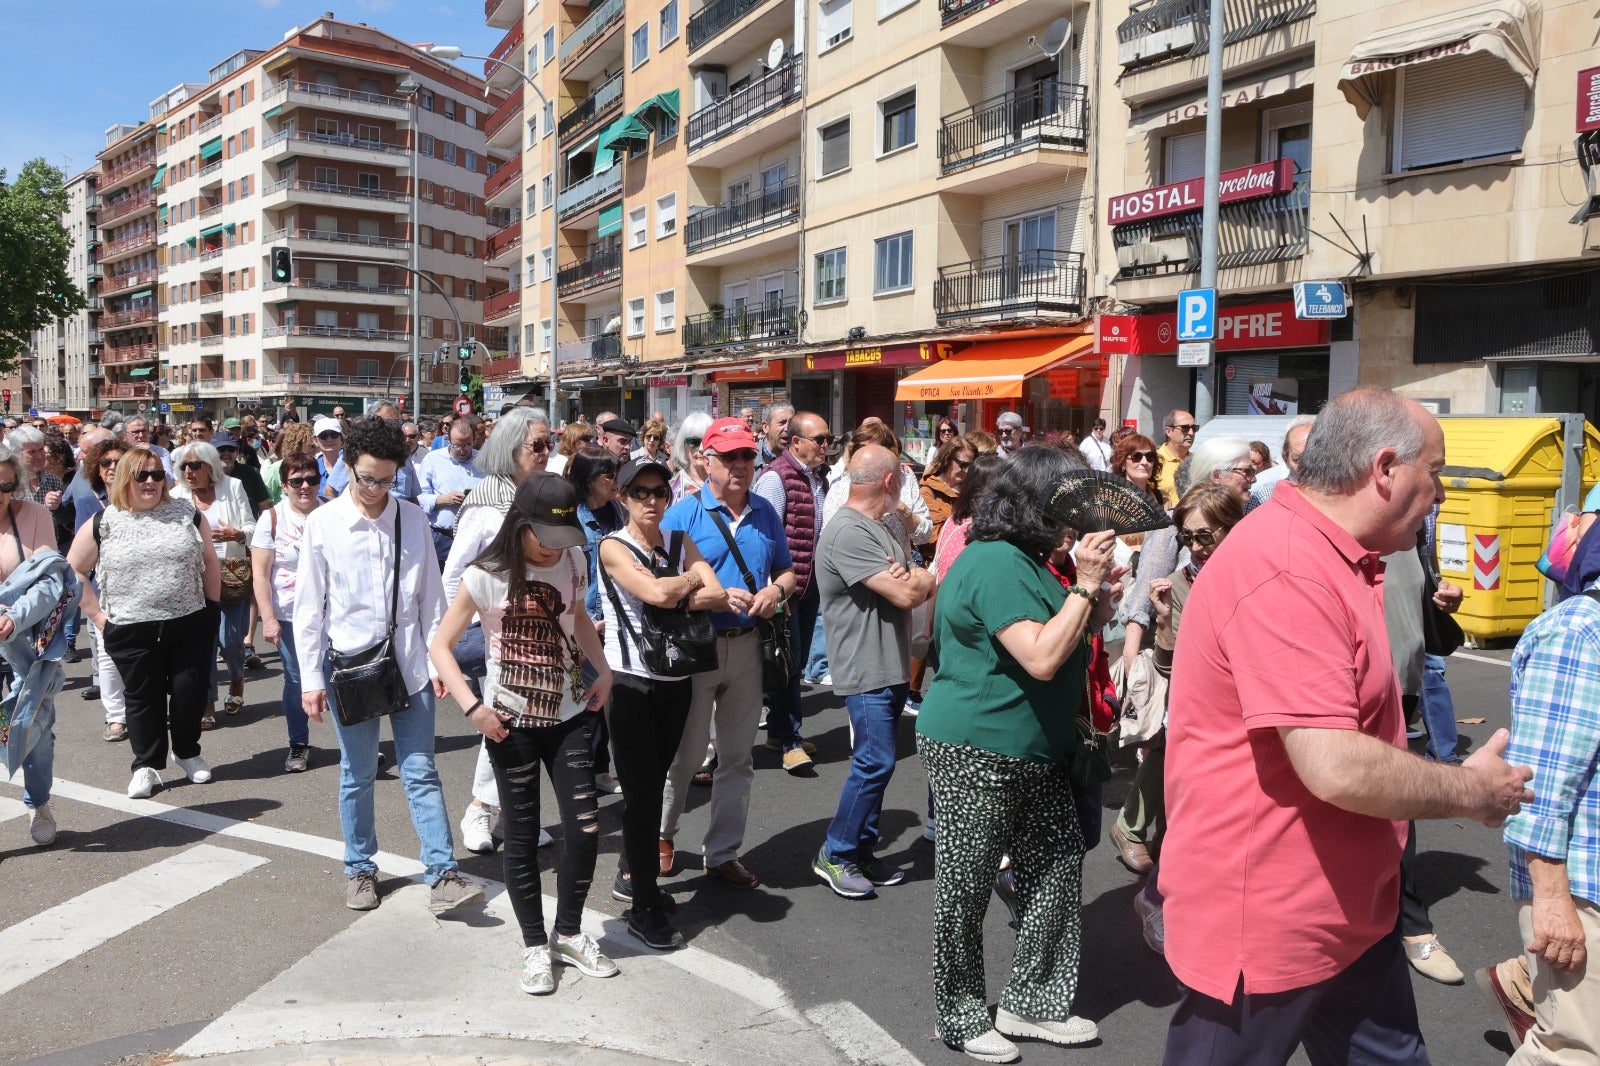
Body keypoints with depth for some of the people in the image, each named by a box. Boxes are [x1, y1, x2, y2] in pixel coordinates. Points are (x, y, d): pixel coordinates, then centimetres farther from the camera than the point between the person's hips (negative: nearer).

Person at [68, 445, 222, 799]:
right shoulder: (102, 524, 0)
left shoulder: (187, 514, 4)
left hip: (189, 625, 1)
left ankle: (187, 753, 28)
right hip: (131, 632, -1)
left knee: (189, 692, 6)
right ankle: (147, 765, 22)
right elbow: (74, 570, 7)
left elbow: (210, 562, 11)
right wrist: (96, 614, 1)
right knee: (143, 698, 9)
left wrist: (212, 604, 7)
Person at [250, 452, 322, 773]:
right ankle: (298, 745, 22)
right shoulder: (273, 518, -2)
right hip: (290, 616, 0)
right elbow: (260, 573, -3)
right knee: (296, 681, 7)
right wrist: (268, 618, -9)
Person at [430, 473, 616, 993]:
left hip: (569, 714, 4)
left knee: (585, 828, 2)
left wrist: (603, 671, 6)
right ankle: (535, 945, 25)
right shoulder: (486, 577, -13)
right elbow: (440, 646, -8)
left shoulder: (572, 561, -1)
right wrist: (473, 708, -18)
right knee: (522, 837, 7)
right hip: (510, 723, -3)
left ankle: (568, 933, 25)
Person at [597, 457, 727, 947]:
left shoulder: (680, 543, 8)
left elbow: (719, 597, -6)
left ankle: (633, 877, 34)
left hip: (676, 681, 5)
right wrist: (693, 581, -6)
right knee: (642, 792, -1)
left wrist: (672, 598, -17)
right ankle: (645, 908, 10)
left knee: (654, 784, 16)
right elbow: (656, 591, -24)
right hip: (631, 681, -5)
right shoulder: (614, 547, -7)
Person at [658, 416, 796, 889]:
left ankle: (722, 853, 27)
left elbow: (787, 571, 13)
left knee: (737, 756, 12)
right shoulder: (683, 514, -8)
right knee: (686, 753, 7)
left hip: (747, 645, 4)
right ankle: (661, 835, 32)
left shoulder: (765, 513, 6)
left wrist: (776, 590, -9)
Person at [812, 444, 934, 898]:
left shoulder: (879, 530, 16)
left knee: (875, 763, 14)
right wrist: (922, 579, 0)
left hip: (891, 668, 10)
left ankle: (861, 854, 23)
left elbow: (923, 587, 11)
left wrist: (912, 580, -12)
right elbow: (906, 594, -22)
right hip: (867, 670, -10)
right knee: (874, 763, -8)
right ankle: (835, 856, 7)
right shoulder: (848, 532, -18)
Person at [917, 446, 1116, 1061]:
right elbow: (1042, 659, -27)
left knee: (1058, 861, 11)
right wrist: (1085, 587, -22)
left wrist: (1092, 600, 4)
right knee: (966, 887, 7)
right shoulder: (997, 562, -21)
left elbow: (1054, 640, 20)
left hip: (1032, 752, 10)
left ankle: (1031, 1004, 27)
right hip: (975, 751, -10)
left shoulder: (1021, 560, 12)